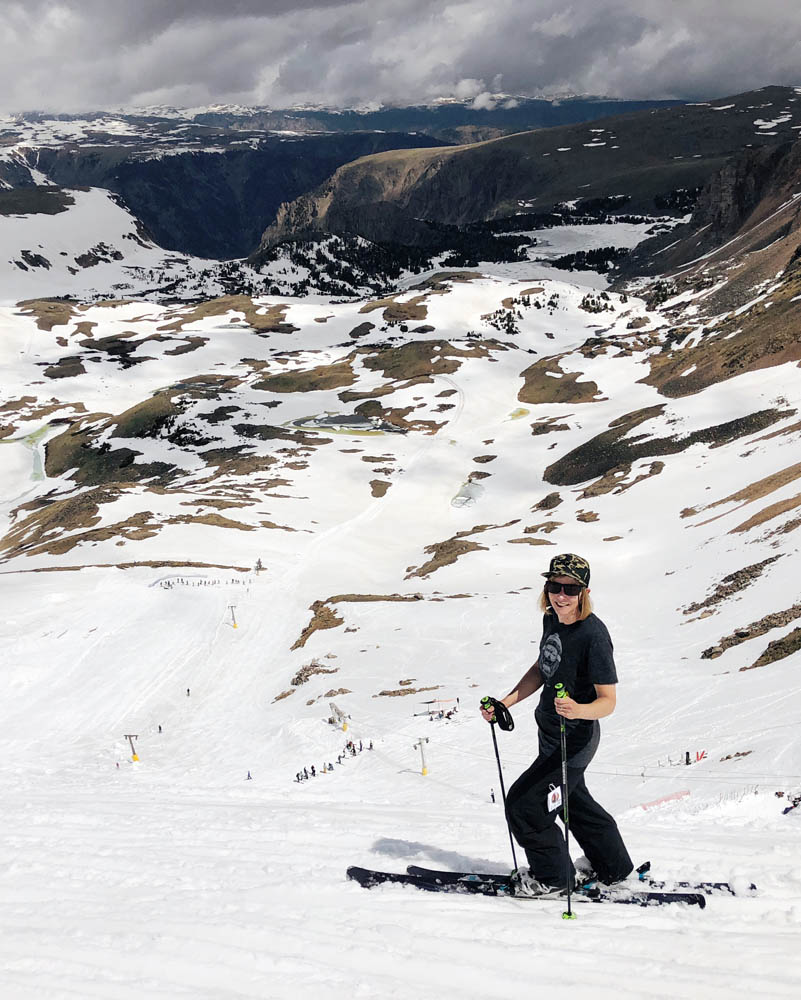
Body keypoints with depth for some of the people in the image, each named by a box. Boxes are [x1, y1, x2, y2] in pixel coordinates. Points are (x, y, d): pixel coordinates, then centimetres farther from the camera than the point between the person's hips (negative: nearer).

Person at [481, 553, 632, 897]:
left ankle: (551, 875, 20)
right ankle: (613, 866, 47)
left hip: (574, 741, -9)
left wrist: (577, 710, -44)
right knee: (574, 800, 26)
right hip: (550, 735, 9)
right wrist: (505, 703, 6)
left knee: (523, 803, -4)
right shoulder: (551, 620, -2)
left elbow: (608, 702, -25)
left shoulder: (593, 634, -26)